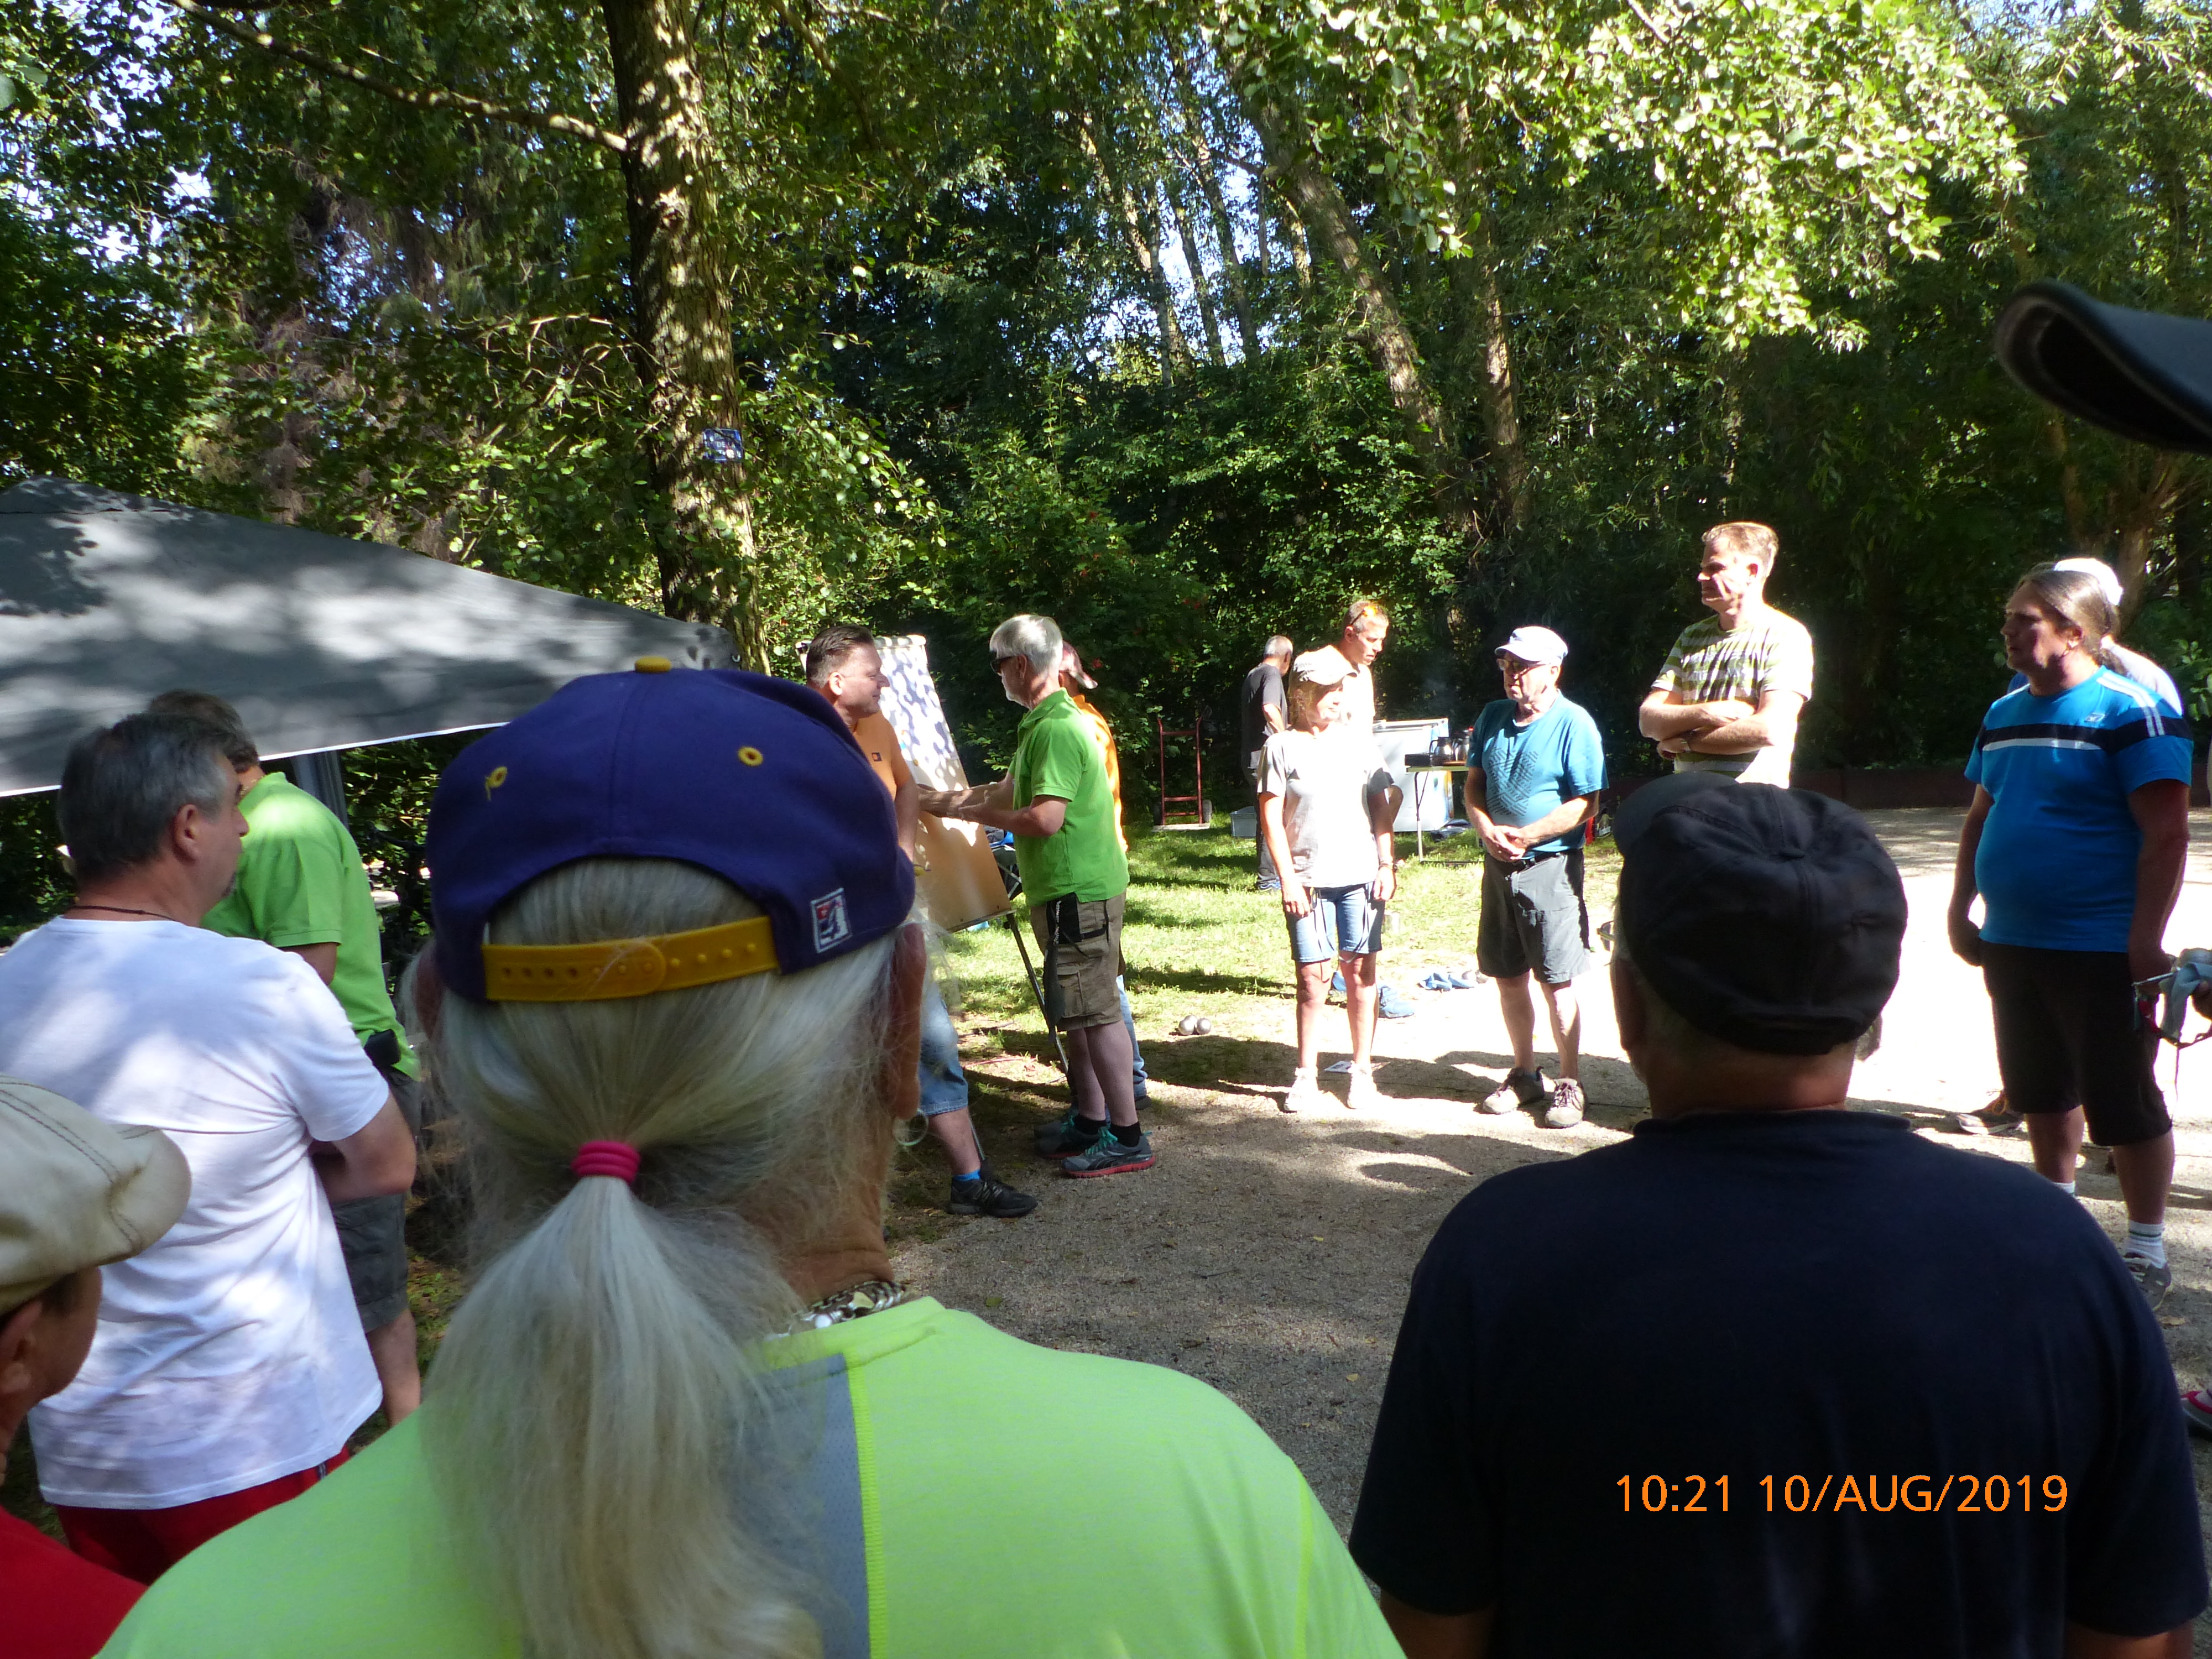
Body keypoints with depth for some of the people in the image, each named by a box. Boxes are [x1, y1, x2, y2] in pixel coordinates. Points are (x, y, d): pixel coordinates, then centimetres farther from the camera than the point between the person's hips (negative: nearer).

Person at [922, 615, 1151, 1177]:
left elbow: (1045, 818, -25)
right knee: (1076, 1010, 17)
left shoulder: (1057, 730, -18)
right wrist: (941, 799, 25)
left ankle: (1127, 1136, -1)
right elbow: (1009, 792, 23)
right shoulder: (1041, 724, 16)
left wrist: (970, 812, -12)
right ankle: (1088, 1119, 27)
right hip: (1066, 890, 11)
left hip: (1078, 892, -11)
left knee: (1095, 1011, -7)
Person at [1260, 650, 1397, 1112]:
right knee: (1313, 979, -2)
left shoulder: (1357, 745, 9)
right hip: (1309, 882, -2)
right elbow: (1271, 819, -2)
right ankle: (1306, 1078, 9)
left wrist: (1386, 865, 3)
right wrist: (1289, 879, -7)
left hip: (1362, 877, 2)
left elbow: (1381, 809, 12)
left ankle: (1362, 1071, 16)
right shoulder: (1281, 747, 0)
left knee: (1361, 971, 5)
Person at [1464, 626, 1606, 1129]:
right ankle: (1524, 1074, 27)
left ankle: (1570, 1084, 10)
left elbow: (1585, 804, -12)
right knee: (1508, 976, 12)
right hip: (1497, 863, 6)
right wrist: (1488, 830, -8)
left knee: (1557, 981, -2)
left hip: (1550, 865, -6)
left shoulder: (1574, 724, -9)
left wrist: (1525, 836, -18)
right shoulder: (1492, 718, 10)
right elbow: (1474, 784, 11)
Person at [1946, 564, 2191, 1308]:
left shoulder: (2129, 710, -12)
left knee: (2124, 1105, 2)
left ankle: (2147, 1252, 15)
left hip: (2100, 952, -7)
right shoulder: (2004, 713, 10)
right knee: (2042, 1093, 19)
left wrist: (2145, 939, -20)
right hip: (2011, 944, 7)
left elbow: (2167, 833, -16)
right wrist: (1960, 911, 14)